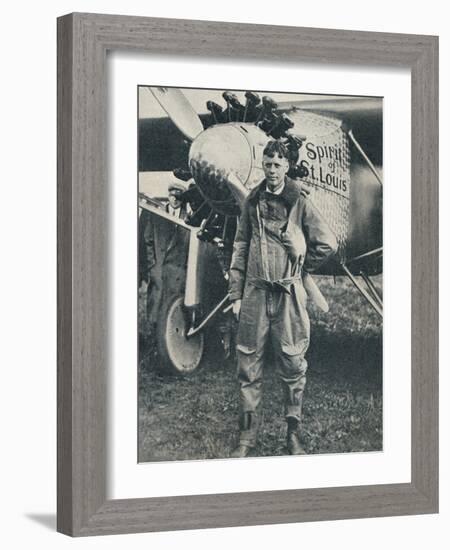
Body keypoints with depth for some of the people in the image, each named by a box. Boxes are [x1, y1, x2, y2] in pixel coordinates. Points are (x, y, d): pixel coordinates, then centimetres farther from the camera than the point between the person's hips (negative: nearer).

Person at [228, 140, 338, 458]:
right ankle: (248, 435, 9)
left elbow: (328, 244, 3)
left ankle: (294, 435, 10)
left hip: (288, 293, -2)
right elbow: (241, 248, 11)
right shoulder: (253, 202, 10)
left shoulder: (300, 203, 1)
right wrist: (236, 294, 6)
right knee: (249, 363, 3)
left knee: (292, 364, 1)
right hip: (255, 292, 2)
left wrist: (300, 267, 6)